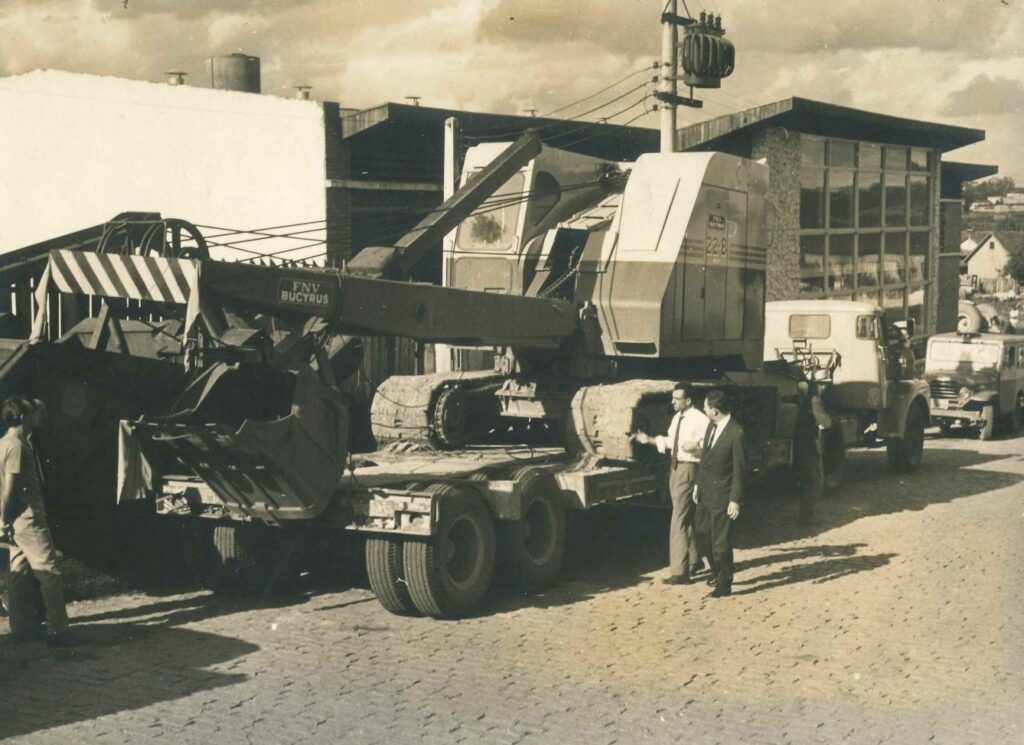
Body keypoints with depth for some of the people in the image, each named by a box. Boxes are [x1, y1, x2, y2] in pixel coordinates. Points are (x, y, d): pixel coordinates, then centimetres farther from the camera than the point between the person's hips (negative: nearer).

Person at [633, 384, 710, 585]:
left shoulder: (699, 420, -17)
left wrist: (696, 446, -34)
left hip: (688, 469, -9)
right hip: (675, 467, 9)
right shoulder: (677, 418, 11)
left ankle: (679, 571, -6)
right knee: (686, 518, 20)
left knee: (679, 520, -10)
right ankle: (694, 561, 35)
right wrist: (650, 440, 12)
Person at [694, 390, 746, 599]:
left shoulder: (736, 433, -20)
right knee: (703, 532, 19)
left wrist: (736, 500, -16)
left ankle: (724, 584, 16)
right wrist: (698, 484, 15)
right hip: (706, 491, 8)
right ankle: (718, 571, 39)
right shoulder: (712, 426, 4)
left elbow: (740, 469, -17)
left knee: (720, 541, 1)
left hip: (721, 495, -8)